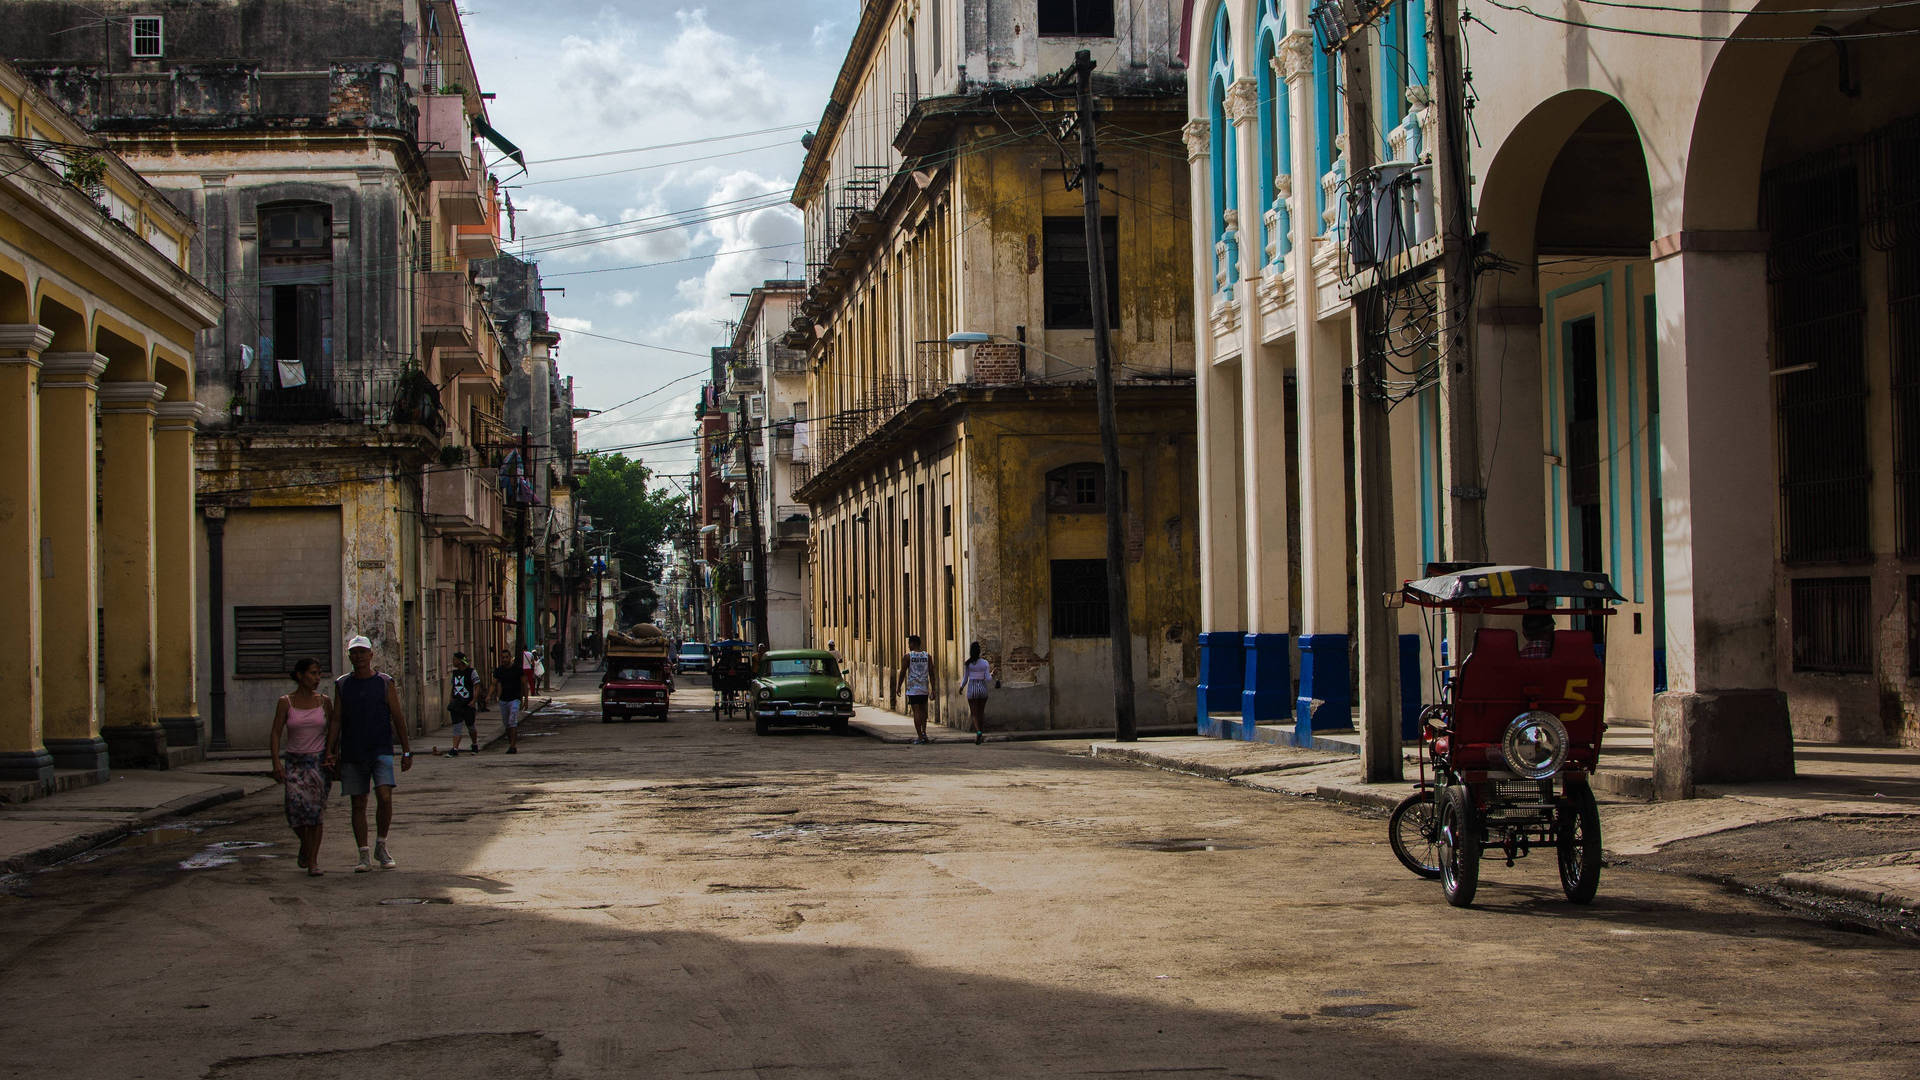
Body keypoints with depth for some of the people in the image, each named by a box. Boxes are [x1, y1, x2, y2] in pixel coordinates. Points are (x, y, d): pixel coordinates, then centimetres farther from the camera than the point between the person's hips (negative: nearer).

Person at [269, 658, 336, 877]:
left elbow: (331, 731, 11)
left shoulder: (324, 702, 5)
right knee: (296, 805, -12)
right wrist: (276, 763, -10)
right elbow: (276, 734, 0)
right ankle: (305, 844, 18)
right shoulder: (286, 702, 1)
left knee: (316, 809, -8)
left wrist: (330, 755, -3)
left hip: (318, 761, 0)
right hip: (294, 761, 0)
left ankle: (313, 861, -5)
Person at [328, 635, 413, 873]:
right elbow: (336, 721, 9)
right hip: (352, 754, 2)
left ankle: (381, 847, 2)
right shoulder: (342, 684, 9)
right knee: (358, 804, 3)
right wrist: (331, 752, 2)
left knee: (385, 797, -16)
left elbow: (398, 718, 4)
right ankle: (364, 855, 9)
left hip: (381, 750, -2)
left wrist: (406, 752, 1)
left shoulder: (385, 682, 3)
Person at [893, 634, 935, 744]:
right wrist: (933, 689, 8)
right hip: (924, 689, 3)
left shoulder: (907, 657, -4)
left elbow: (902, 673, -3)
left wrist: (898, 687, 8)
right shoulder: (928, 656, 6)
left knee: (916, 711, -3)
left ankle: (920, 737, -5)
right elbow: (931, 673, 4)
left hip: (913, 689, -3)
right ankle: (923, 732, 6)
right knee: (923, 710, 19)